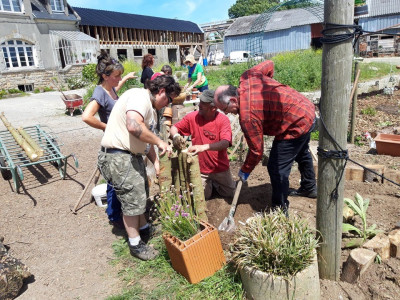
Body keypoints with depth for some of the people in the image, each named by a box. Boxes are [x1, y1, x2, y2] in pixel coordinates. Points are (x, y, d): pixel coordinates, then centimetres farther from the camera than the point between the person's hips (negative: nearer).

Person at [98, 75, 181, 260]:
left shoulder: (150, 107, 16)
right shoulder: (140, 96, -17)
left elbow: (146, 138, 19)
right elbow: (134, 126, -35)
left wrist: (156, 162, 9)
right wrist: (159, 142, -24)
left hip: (133, 155, 11)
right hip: (118, 156, -11)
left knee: (140, 194, 21)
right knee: (132, 200, -1)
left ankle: (144, 229, 42)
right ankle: (136, 245, 16)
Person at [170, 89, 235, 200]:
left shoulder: (223, 120, -19)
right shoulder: (192, 117, -13)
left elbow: (225, 143, -32)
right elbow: (174, 128, -3)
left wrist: (204, 147, -48)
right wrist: (176, 136, -28)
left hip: (220, 168, 0)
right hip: (200, 169, 1)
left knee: (230, 193, 9)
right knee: (203, 196, 2)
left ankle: (214, 181, 36)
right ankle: (207, 182, 33)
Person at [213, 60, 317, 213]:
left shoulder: (247, 116, -28)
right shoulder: (247, 76, -8)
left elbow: (256, 151, -19)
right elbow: (269, 64, 11)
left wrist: (245, 171, -3)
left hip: (297, 125, -10)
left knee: (277, 169, -2)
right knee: (301, 153, 31)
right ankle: (309, 188, 54)